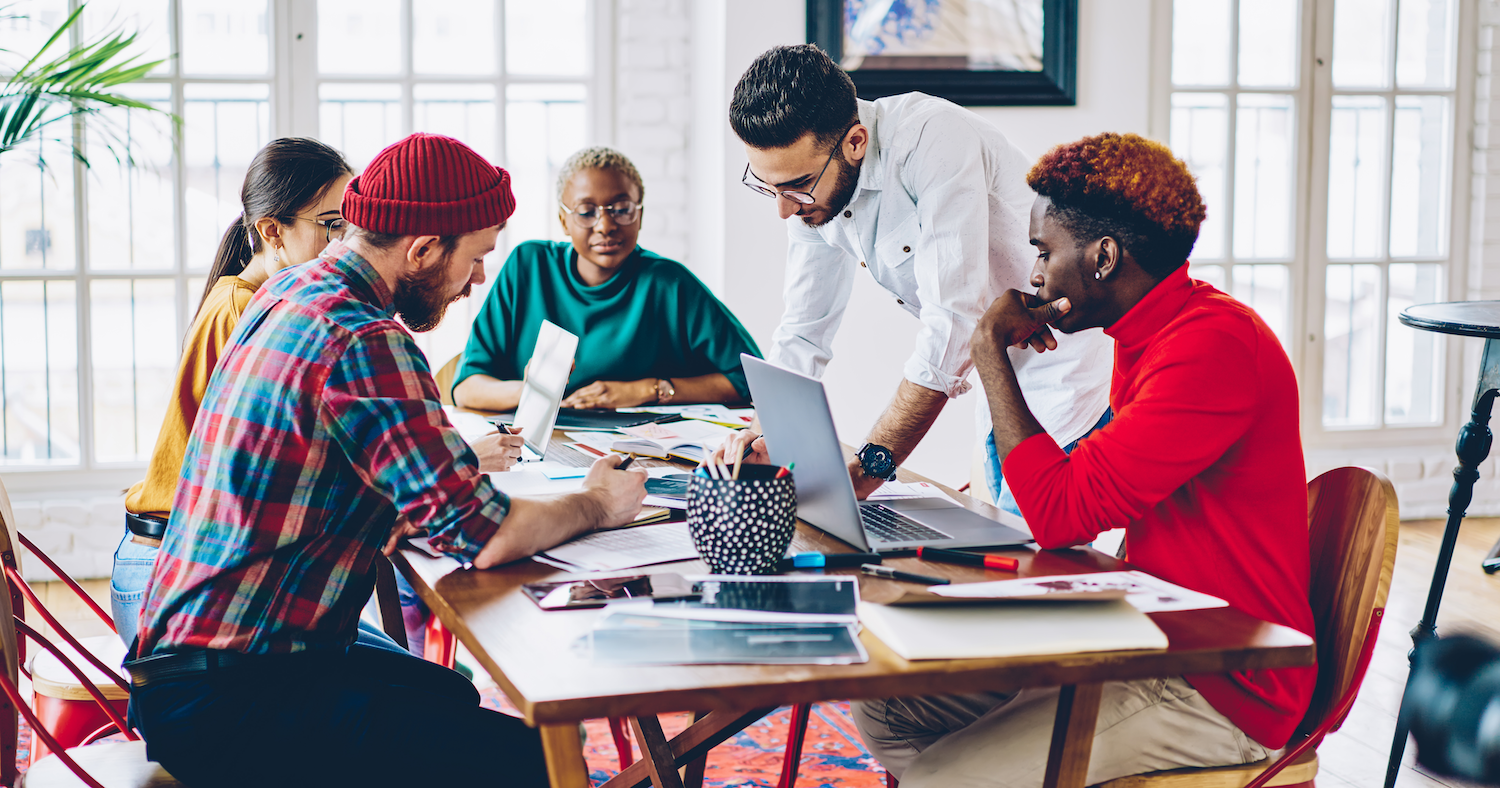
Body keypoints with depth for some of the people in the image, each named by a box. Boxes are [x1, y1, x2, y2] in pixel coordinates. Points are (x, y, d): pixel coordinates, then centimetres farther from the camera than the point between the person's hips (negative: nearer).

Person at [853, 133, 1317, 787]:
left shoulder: (1214, 345, -21)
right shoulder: (1151, 334, 13)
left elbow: (1060, 515, -23)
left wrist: (991, 349, -14)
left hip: (1222, 691, -10)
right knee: (884, 711, 2)